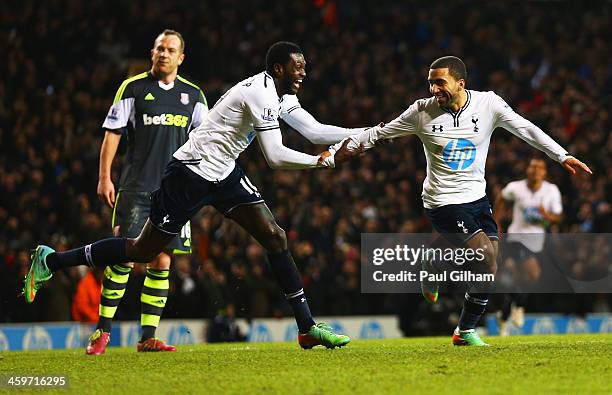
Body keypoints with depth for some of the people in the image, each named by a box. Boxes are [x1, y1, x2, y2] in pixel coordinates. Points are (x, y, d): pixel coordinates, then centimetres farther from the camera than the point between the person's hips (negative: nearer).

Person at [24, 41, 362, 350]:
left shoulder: (278, 94, 9)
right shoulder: (261, 93, -21)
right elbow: (275, 156, -25)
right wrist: (328, 160, -21)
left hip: (223, 173, 9)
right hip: (191, 172, -9)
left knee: (274, 236, -3)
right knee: (143, 251, -2)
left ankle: (307, 327, 0)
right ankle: (50, 260, 12)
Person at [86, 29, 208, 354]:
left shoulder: (193, 95, 10)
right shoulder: (133, 88, 1)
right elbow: (112, 132, 1)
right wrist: (104, 177, -5)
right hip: (136, 189, -3)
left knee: (161, 262, 1)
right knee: (124, 257, -9)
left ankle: (148, 337, 5)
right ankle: (102, 332, -1)